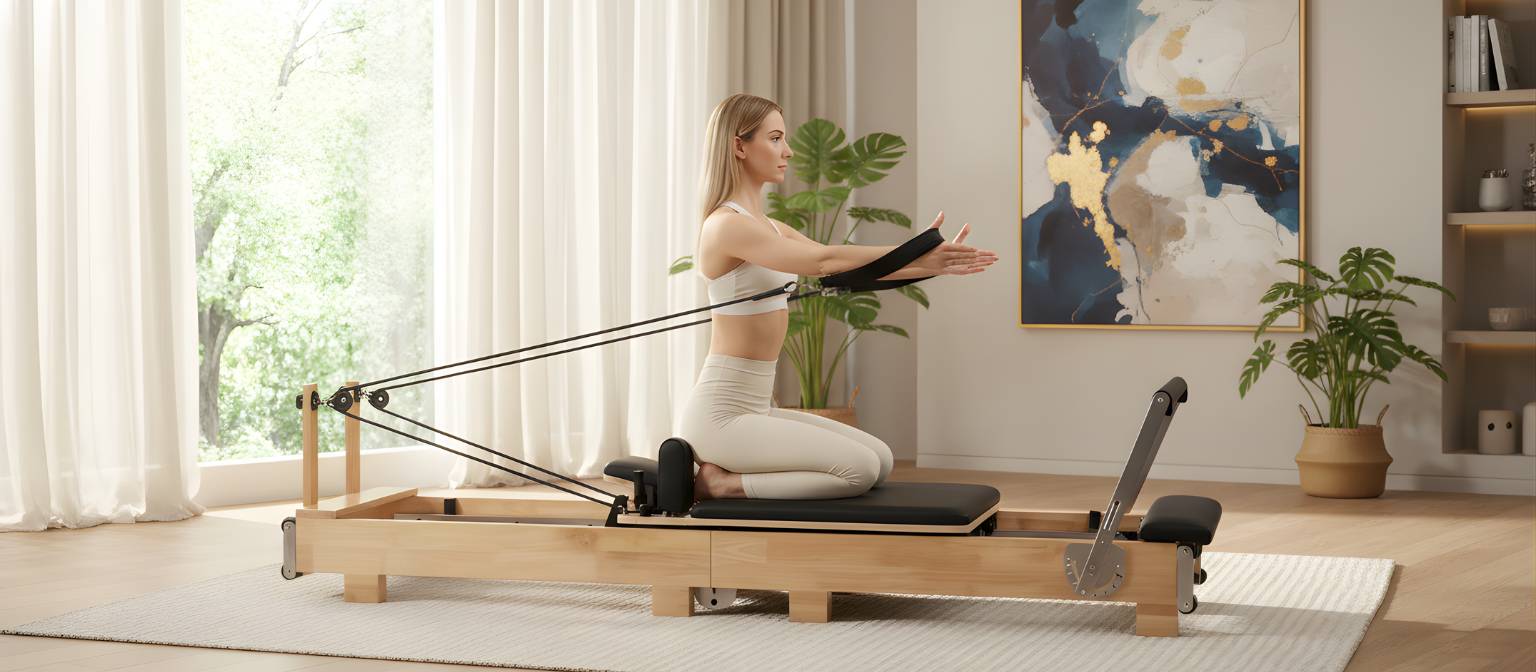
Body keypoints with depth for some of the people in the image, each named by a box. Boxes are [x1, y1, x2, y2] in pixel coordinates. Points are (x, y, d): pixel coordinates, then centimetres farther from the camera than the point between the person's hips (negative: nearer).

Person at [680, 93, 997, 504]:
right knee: (859, 469, -16)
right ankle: (724, 484, -6)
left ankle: (729, 476, 10)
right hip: (721, 414, -10)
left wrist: (931, 263, -6)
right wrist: (915, 255, -23)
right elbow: (825, 261, -25)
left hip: (756, 408, 10)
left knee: (881, 460, 8)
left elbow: (848, 268, 6)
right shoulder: (727, 225, -15)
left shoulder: (769, 228, 14)